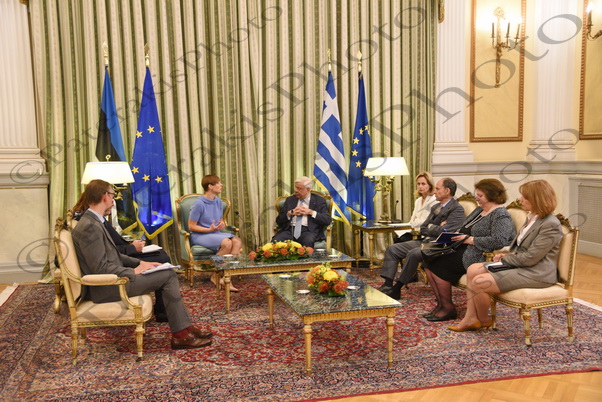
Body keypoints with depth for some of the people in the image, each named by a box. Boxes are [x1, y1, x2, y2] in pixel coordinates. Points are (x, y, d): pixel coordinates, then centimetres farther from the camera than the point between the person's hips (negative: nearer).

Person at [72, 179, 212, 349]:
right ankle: (180, 336, -4)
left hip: (110, 279, 10)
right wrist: (133, 271, -13)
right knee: (168, 276, -10)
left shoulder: (93, 221, 13)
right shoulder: (90, 227, -20)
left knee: (168, 273, 6)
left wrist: (139, 263, 7)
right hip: (105, 289, -10)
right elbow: (101, 269, -24)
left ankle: (185, 327, 7)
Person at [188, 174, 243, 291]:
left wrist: (222, 224, -2)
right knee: (227, 243, -32)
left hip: (216, 233, 7)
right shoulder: (199, 204, -13)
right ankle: (216, 276, -14)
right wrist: (210, 229, -19)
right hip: (199, 235, -7)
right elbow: (191, 226, -11)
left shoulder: (218, 201, 9)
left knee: (237, 241, -22)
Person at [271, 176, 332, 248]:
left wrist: (311, 212, -7)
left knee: (308, 242, -38)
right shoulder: (290, 200, 19)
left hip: (308, 231, -2)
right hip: (289, 230, 2)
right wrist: (290, 213, -4)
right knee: (275, 241, -29)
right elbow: (278, 220, 14)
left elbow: (328, 220, 0)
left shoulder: (319, 201, 11)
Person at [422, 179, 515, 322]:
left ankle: (448, 308, -5)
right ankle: (440, 304, -3)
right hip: (464, 249, 10)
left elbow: (498, 241, -25)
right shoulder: (479, 210, 19)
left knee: (437, 265, -20)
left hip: (477, 257, -10)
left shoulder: (501, 216, -11)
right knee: (429, 261, -9)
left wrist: (470, 239, -19)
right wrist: (457, 235, 5)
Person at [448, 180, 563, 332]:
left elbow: (530, 258, -22)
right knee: (472, 270, 0)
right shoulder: (531, 217, 11)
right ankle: (471, 318, 2)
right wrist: (507, 256, 2)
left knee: (478, 282, -18)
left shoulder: (550, 225, -19)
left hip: (535, 273, -10)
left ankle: (484, 320, 9)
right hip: (518, 264, 10)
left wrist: (504, 259, -9)